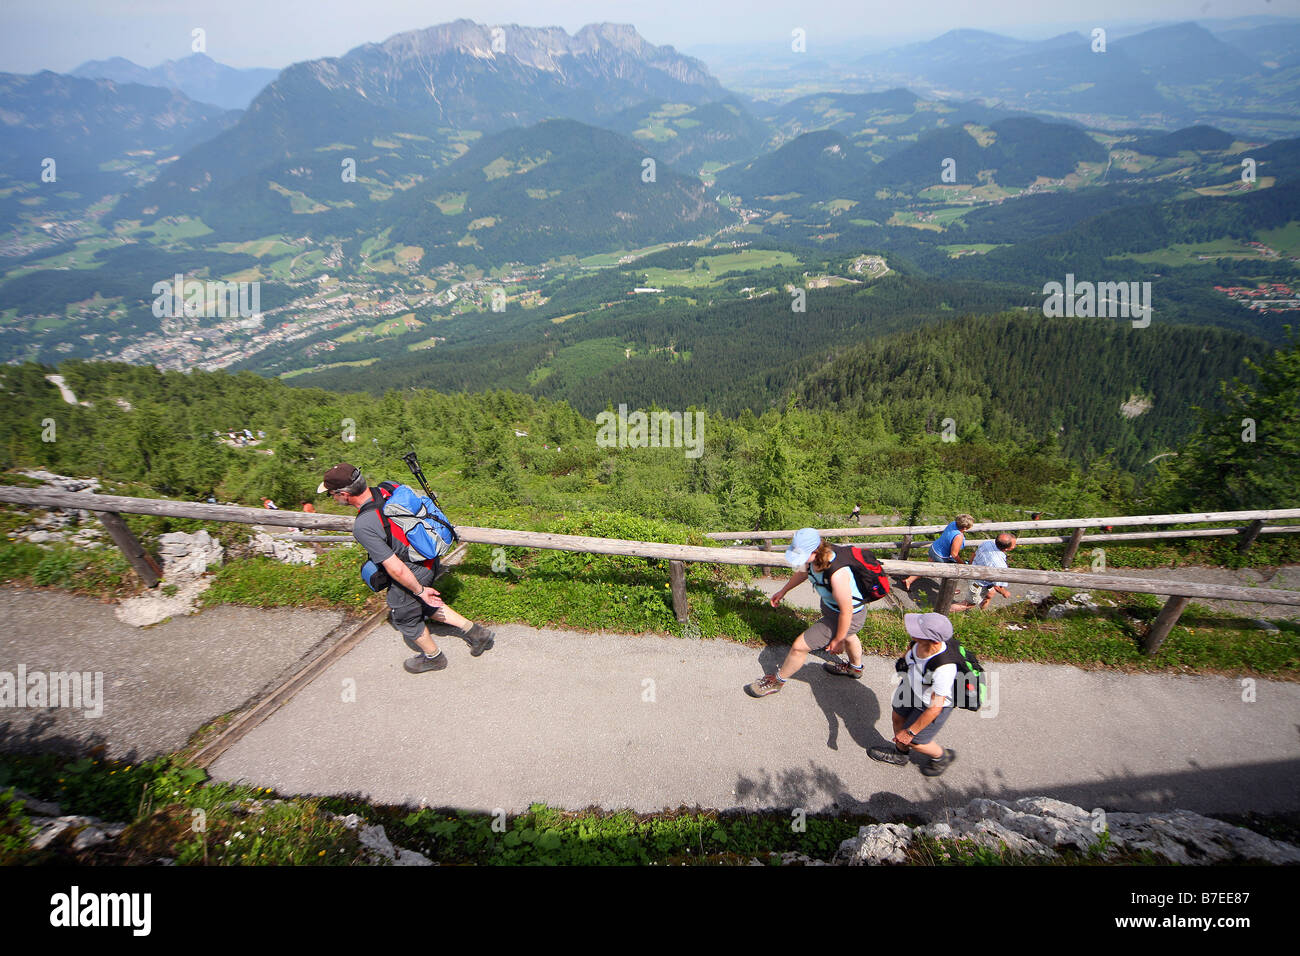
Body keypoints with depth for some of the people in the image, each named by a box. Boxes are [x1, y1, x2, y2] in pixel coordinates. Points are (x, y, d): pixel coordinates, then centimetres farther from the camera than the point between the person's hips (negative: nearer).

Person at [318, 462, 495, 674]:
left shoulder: (363, 527, -32)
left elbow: (396, 570, -31)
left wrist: (420, 591, -16)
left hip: (409, 577, -7)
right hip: (429, 562, 7)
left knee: (406, 619, 24)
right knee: (426, 605, 33)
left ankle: (433, 657, 48)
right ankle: (473, 631, 36)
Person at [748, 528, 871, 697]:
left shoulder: (837, 574, -44)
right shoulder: (814, 557, -20)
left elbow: (847, 611, -32)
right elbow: (803, 572, 6)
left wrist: (838, 640, -18)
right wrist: (783, 591, 17)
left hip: (850, 617, -8)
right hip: (830, 605, 8)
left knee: (799, 646, -2)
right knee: (848, 636, 37)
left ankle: (777, 681, 25)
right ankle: (855, 668, 70)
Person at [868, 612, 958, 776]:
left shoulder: (944, 668, -45)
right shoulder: (920, 641, -29)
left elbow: (935, 708, -32)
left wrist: (910, 732, -22)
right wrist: (905, 657, 16)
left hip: (935, 703, -6)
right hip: (912, 684, 6)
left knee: (913, 741, 14)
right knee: (897, 718, 25)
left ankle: (942, 756, 46)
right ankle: (900, 754, 55)